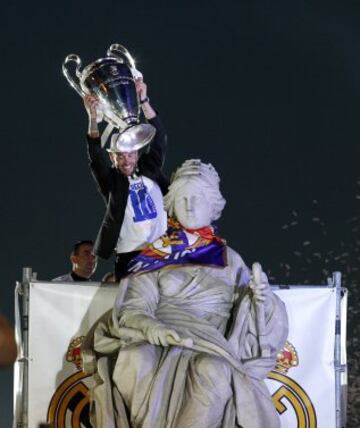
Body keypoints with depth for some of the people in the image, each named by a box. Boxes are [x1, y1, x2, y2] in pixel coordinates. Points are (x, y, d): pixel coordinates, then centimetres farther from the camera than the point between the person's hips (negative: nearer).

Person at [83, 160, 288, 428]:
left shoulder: (228, 259, 21)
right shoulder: (155, 256, 16)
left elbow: (249, 313, 15)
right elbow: (134, 307, 2)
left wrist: (260, 296, -9)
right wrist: (150, 327, -21)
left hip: (210, 344, 0)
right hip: (157, 340, 0)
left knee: (214, 373, -37)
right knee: (135, 362, -36)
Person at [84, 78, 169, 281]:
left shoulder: (149, 171, 12)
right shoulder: (111, 180, 6)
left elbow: (159, 138, 4)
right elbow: (96, 157, -8)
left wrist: (144, 101, -6)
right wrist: (93, 117, -20)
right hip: (129, 255, -2)